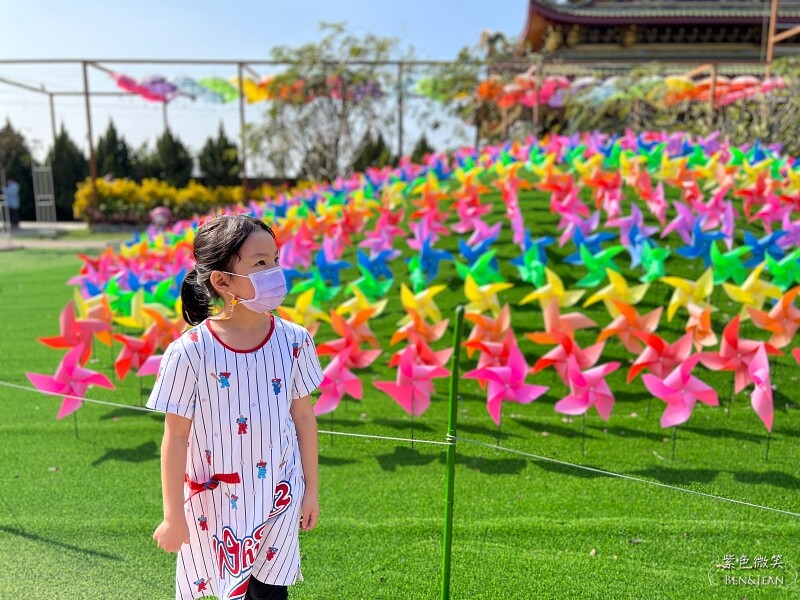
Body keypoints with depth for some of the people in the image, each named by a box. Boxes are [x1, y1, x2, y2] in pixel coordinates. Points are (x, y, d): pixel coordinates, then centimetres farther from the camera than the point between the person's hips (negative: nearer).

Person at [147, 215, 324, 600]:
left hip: (278, 496, 2)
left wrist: (311, 490, 7)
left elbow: (303, 416, 0)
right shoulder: (190, 352, -19)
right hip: (216, 502, -2)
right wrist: (173, 517, -3)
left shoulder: (293, 340, -10)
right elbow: (175, 438, -10)